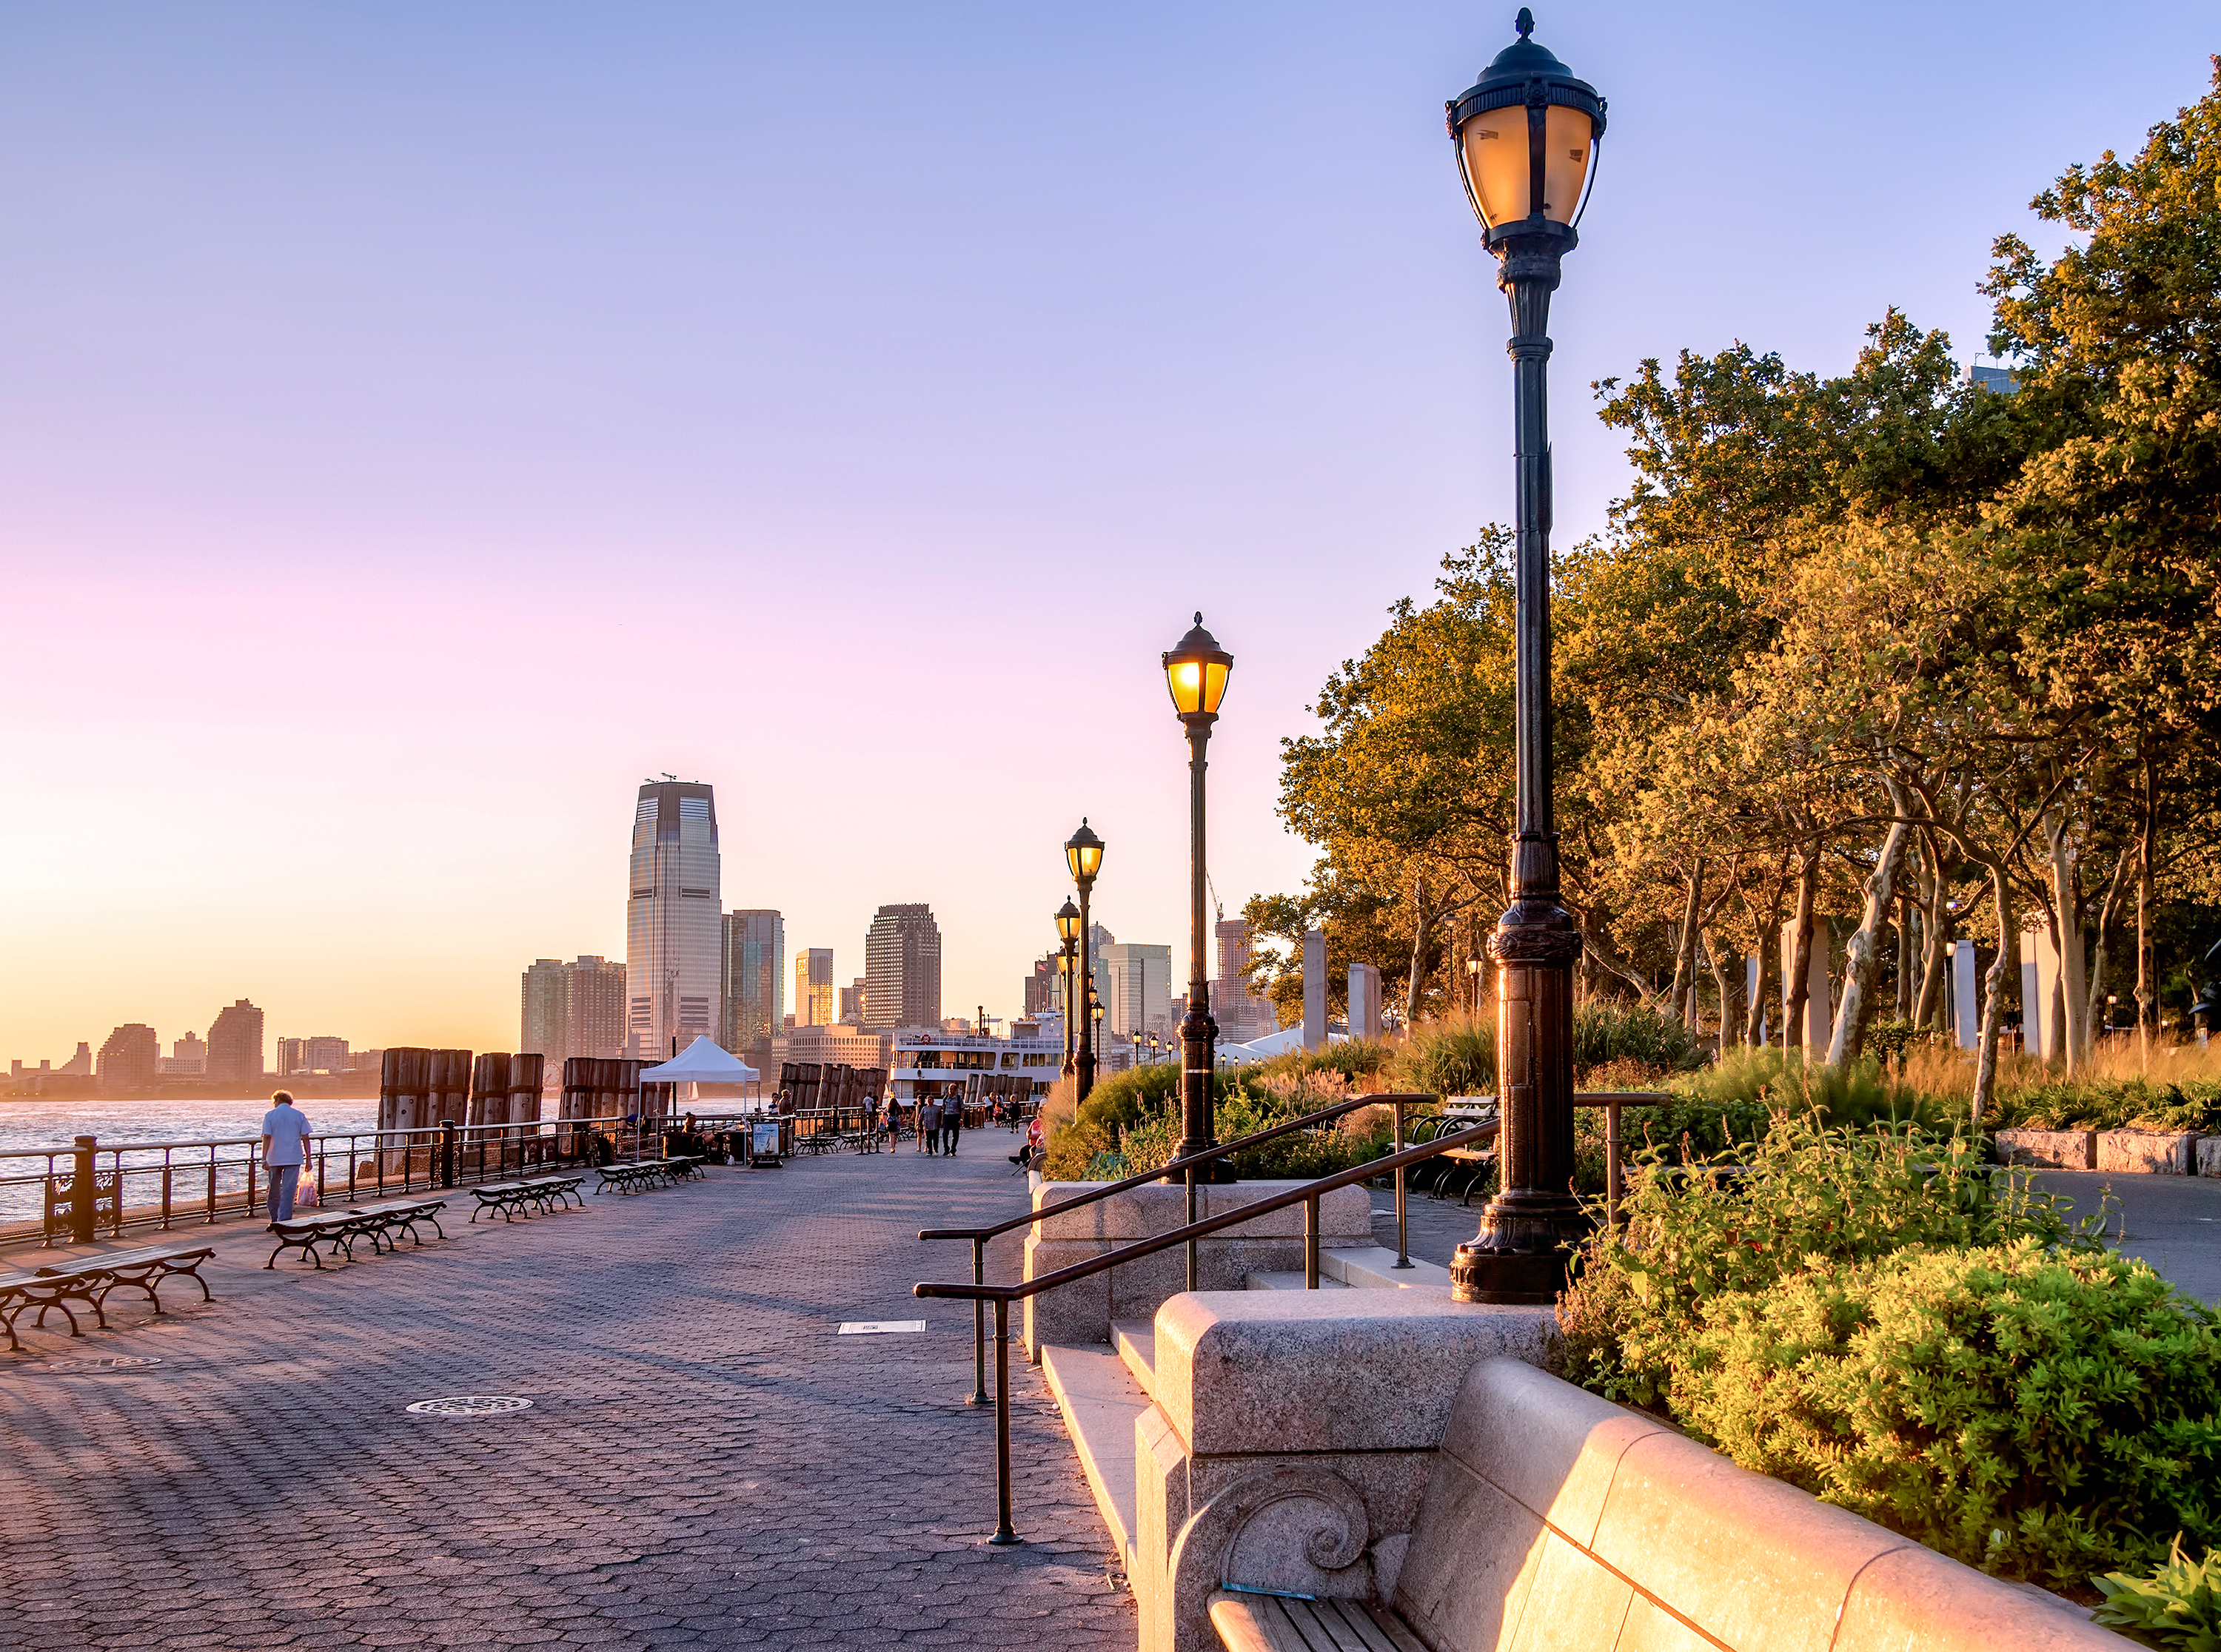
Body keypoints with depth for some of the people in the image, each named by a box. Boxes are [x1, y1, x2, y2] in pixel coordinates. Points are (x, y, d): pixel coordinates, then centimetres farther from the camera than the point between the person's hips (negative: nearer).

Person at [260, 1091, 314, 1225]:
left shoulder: (270, 1115, 1)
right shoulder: (299, 1115, 5)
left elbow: (267, 1137, -8)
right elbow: (305, 1138, 2)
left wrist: (264, 1159, -12)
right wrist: (308, 1159, 5)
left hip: (274, 1158, 0)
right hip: (294, 1158, 0)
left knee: (274, 1190, 14)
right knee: (288, 1191, -2)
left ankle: (274, 1220, 22)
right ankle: (284, 1221, -9)